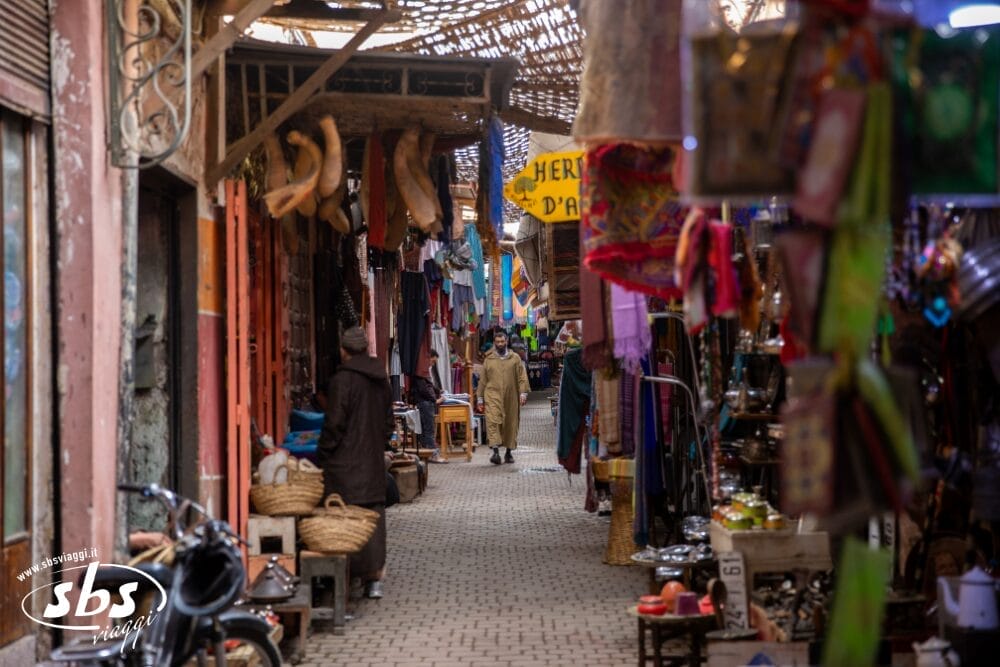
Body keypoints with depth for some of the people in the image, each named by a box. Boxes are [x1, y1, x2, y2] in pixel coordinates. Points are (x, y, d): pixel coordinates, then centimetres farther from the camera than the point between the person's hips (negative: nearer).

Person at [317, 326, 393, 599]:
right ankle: (374, 579, 7)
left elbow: (335, 424, -13)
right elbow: (388, 423, 17)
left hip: (345, 463, -7)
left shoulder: (342, 380, -12)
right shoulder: (381, 380, 11)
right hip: (374, 461, 7)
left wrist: (323, 454, -4)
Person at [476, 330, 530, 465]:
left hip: (510, 397, 1)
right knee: (493, 421, -17)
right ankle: (496, 452, -25)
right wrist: (480, 397, 9)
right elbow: (482, 380, 12)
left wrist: (523, 393, -8)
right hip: (493, 395, -1)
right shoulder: (488, 359, 9)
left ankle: (509, 452, 21)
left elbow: (522, 377, 3)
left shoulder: (515, 358, 7)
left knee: (511, 424, 7)